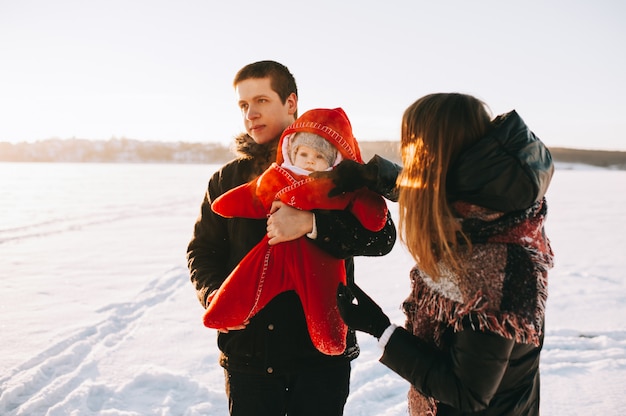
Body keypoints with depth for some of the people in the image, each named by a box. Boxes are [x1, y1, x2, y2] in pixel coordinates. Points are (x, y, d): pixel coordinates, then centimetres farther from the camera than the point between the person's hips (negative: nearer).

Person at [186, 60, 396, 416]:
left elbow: (383, 236, -11)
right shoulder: (227, 179, 8)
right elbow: (202, 250, 13)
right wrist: (213, 294, -8)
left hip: (321, 350, -2)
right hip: (248, 351, 2)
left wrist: (311, 223, -25)